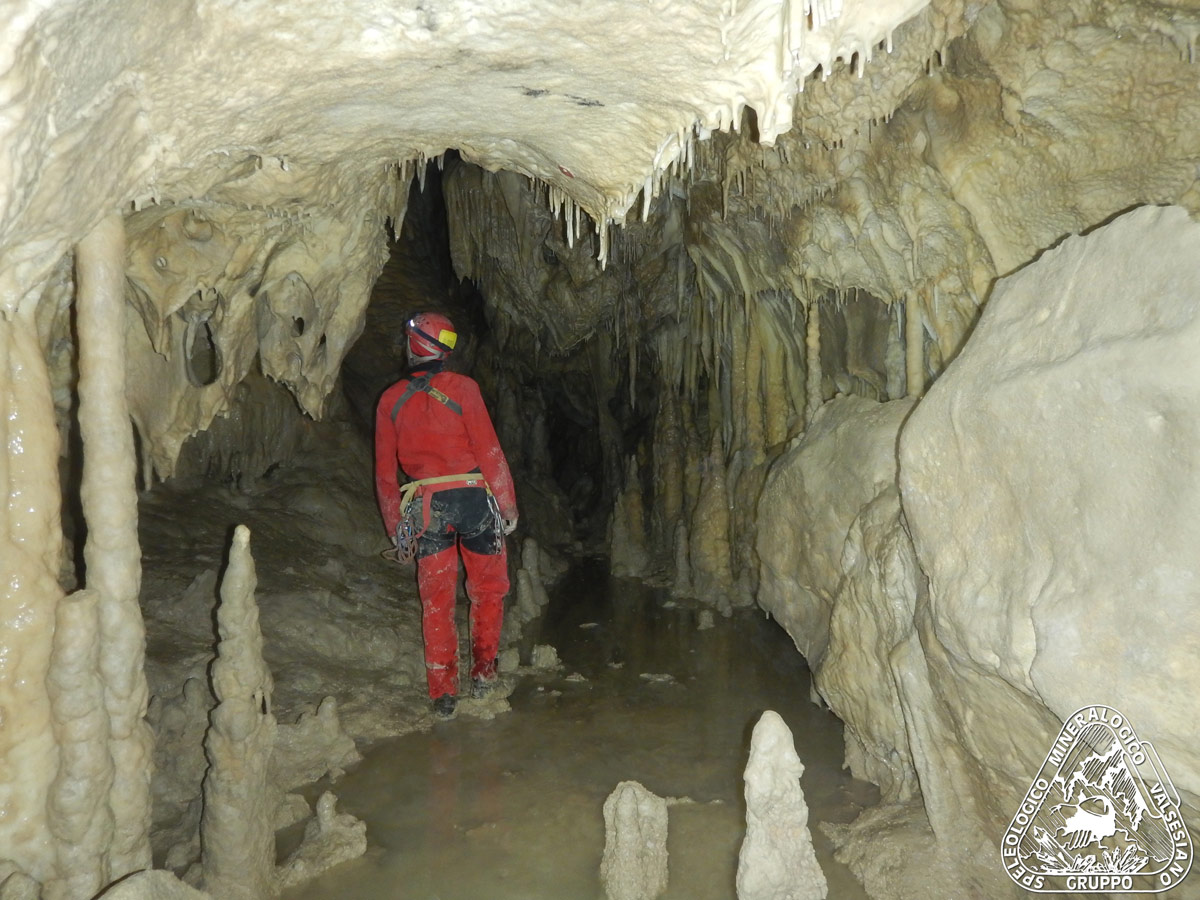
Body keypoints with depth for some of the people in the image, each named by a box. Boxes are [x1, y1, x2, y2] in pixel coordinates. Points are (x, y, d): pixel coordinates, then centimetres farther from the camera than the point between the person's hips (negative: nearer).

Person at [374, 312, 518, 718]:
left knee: (436, 600, 9)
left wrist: (396, 528, 16)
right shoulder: (461, 387, -3)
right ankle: (483, 672, 20)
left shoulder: (390, 399, 6)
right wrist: (508, 503, -1)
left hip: (426, 507, 2)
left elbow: (384, 471, 9)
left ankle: (443, 692, 12)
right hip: (472, 497, -2)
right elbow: (488, 449, -8)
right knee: (488, 588, 15)